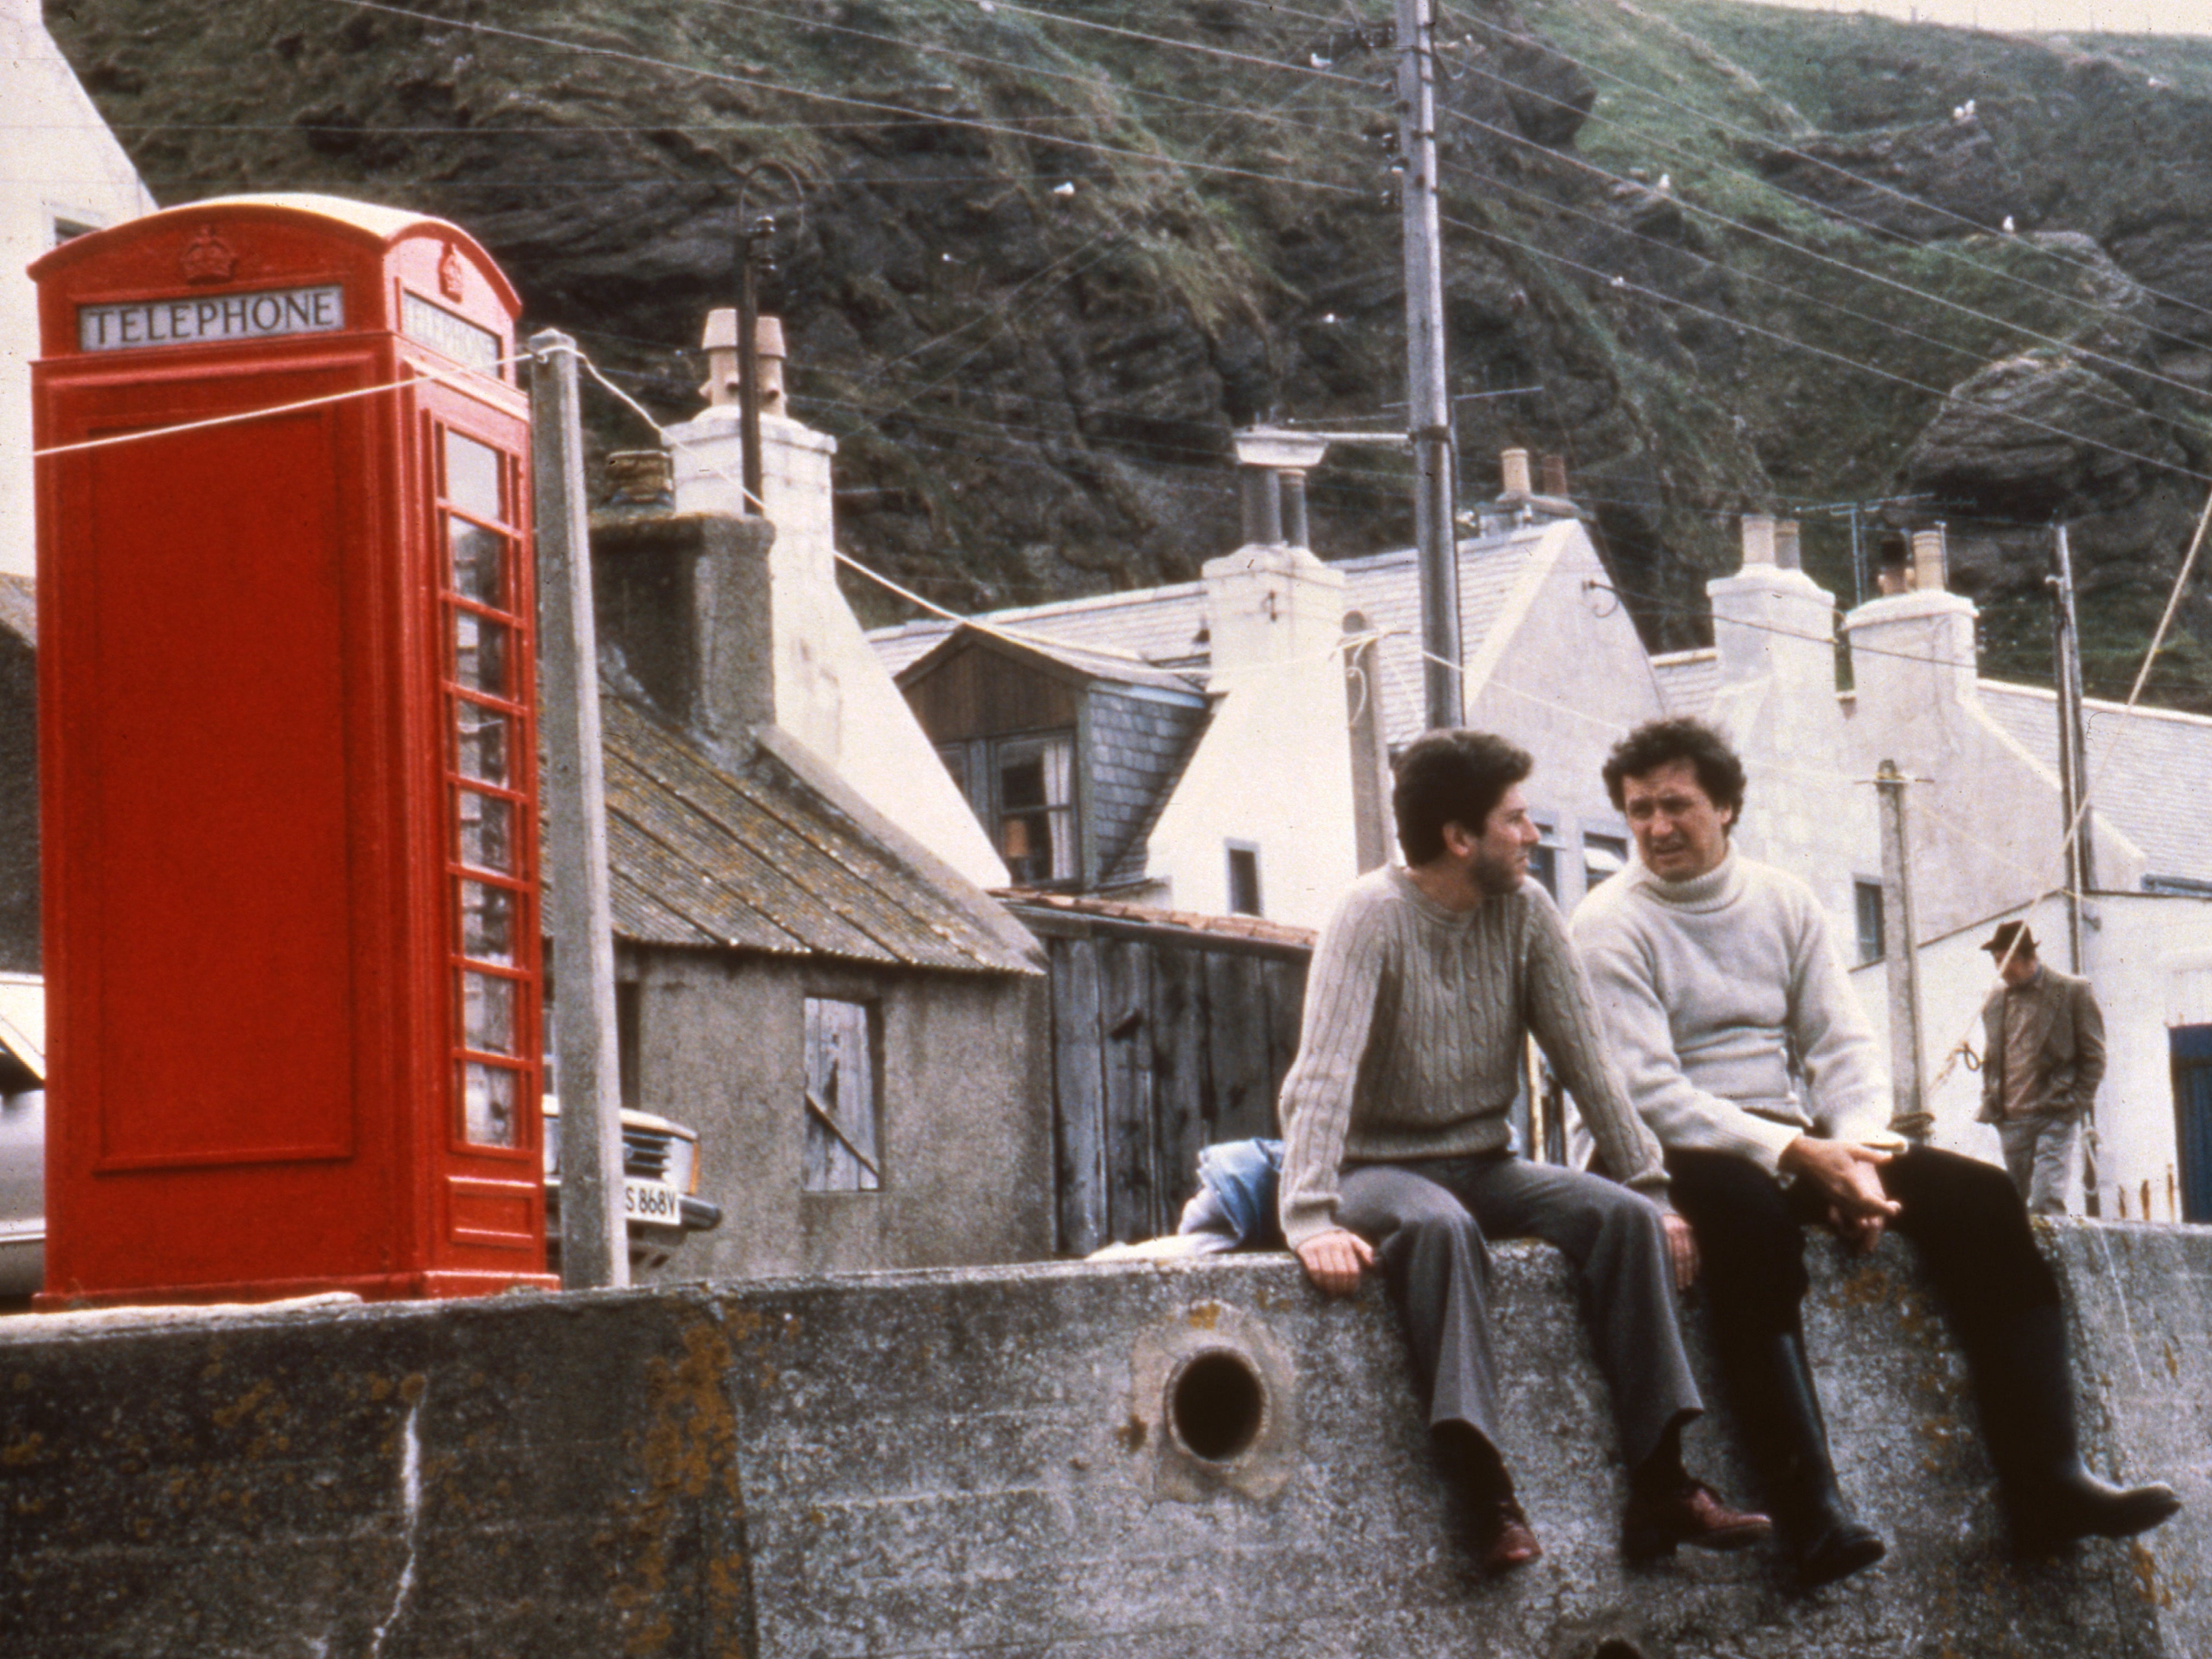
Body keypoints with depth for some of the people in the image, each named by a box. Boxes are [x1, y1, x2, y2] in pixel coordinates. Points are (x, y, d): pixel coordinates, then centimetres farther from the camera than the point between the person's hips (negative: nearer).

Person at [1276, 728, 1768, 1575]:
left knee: (1625, 1216, -20)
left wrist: (1652, 1189, -5)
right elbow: (1323, 1074, -24)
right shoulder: (1374, 916, -14)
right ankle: (1486, 1496, -42)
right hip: (1382, 1166, -5)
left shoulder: (1525, 910, 2)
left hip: (1486, 1164, 5)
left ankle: (1660, 1487, -23)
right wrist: (1311, 1219, -36)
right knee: (1439, 1226, -38)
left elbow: (1585, 1059, 3)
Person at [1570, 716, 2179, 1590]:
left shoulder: (1784, 903, 13)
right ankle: (1809, 1509, -44)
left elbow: (1843, 1046, 8)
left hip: (1796, 1141, 6)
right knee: (1749, 1210, -40)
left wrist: (1855, 1152, -14)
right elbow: (1646, 1094, -15)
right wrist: (1799, 1156, -23)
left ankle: (2044, 1482, -19)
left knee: (1980, 1195, -14)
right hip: (1680, 1157, -6)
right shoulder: (1610, 925, -5)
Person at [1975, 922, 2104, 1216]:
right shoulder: (1995, 1001, 14)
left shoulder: (2073, 992, 0)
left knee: (2046, 1202, -16)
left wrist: (2075, 1106, -7)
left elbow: (2093, 1057, 1)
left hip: (2055, 1117, -5)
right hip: (2011, 1121, 5)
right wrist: (1991, 1105, 10)